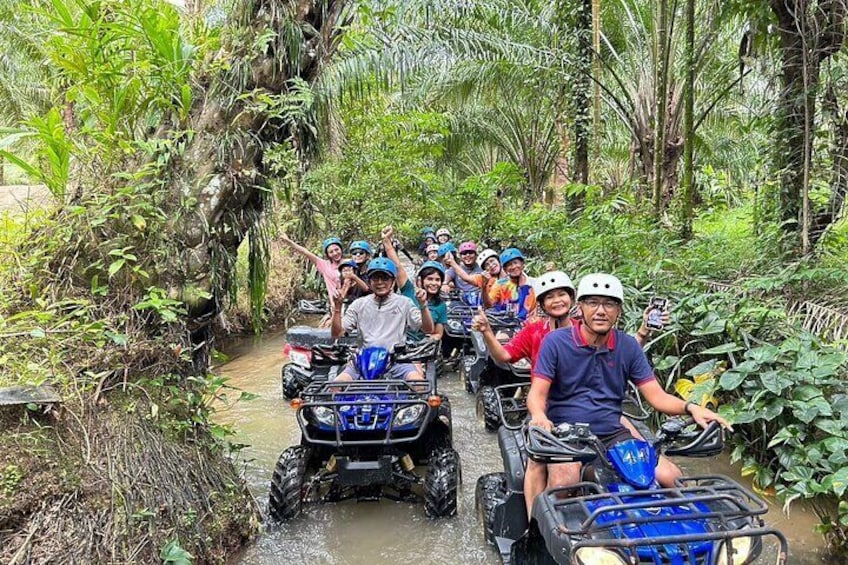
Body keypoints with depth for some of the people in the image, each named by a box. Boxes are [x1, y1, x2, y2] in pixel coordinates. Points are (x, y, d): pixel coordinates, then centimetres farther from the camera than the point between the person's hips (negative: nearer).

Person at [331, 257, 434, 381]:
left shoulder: (403, 303, 7)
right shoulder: (359, 304, 11)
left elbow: (428, 329, 1)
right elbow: (336, 334, 8)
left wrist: (423, 305, -15)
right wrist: (337, 308, -6)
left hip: (396, 360, -1)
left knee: (418, 383, -29)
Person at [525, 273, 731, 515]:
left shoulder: (628, 346, 6)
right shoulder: (555, 341, -5)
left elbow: (656, 395, 5)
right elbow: (537, 393, -10)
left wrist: (690, 408, -15)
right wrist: (539, 416, -33)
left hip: (612, 434, 4)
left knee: (671, 477, -13)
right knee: (564, 479, -35)